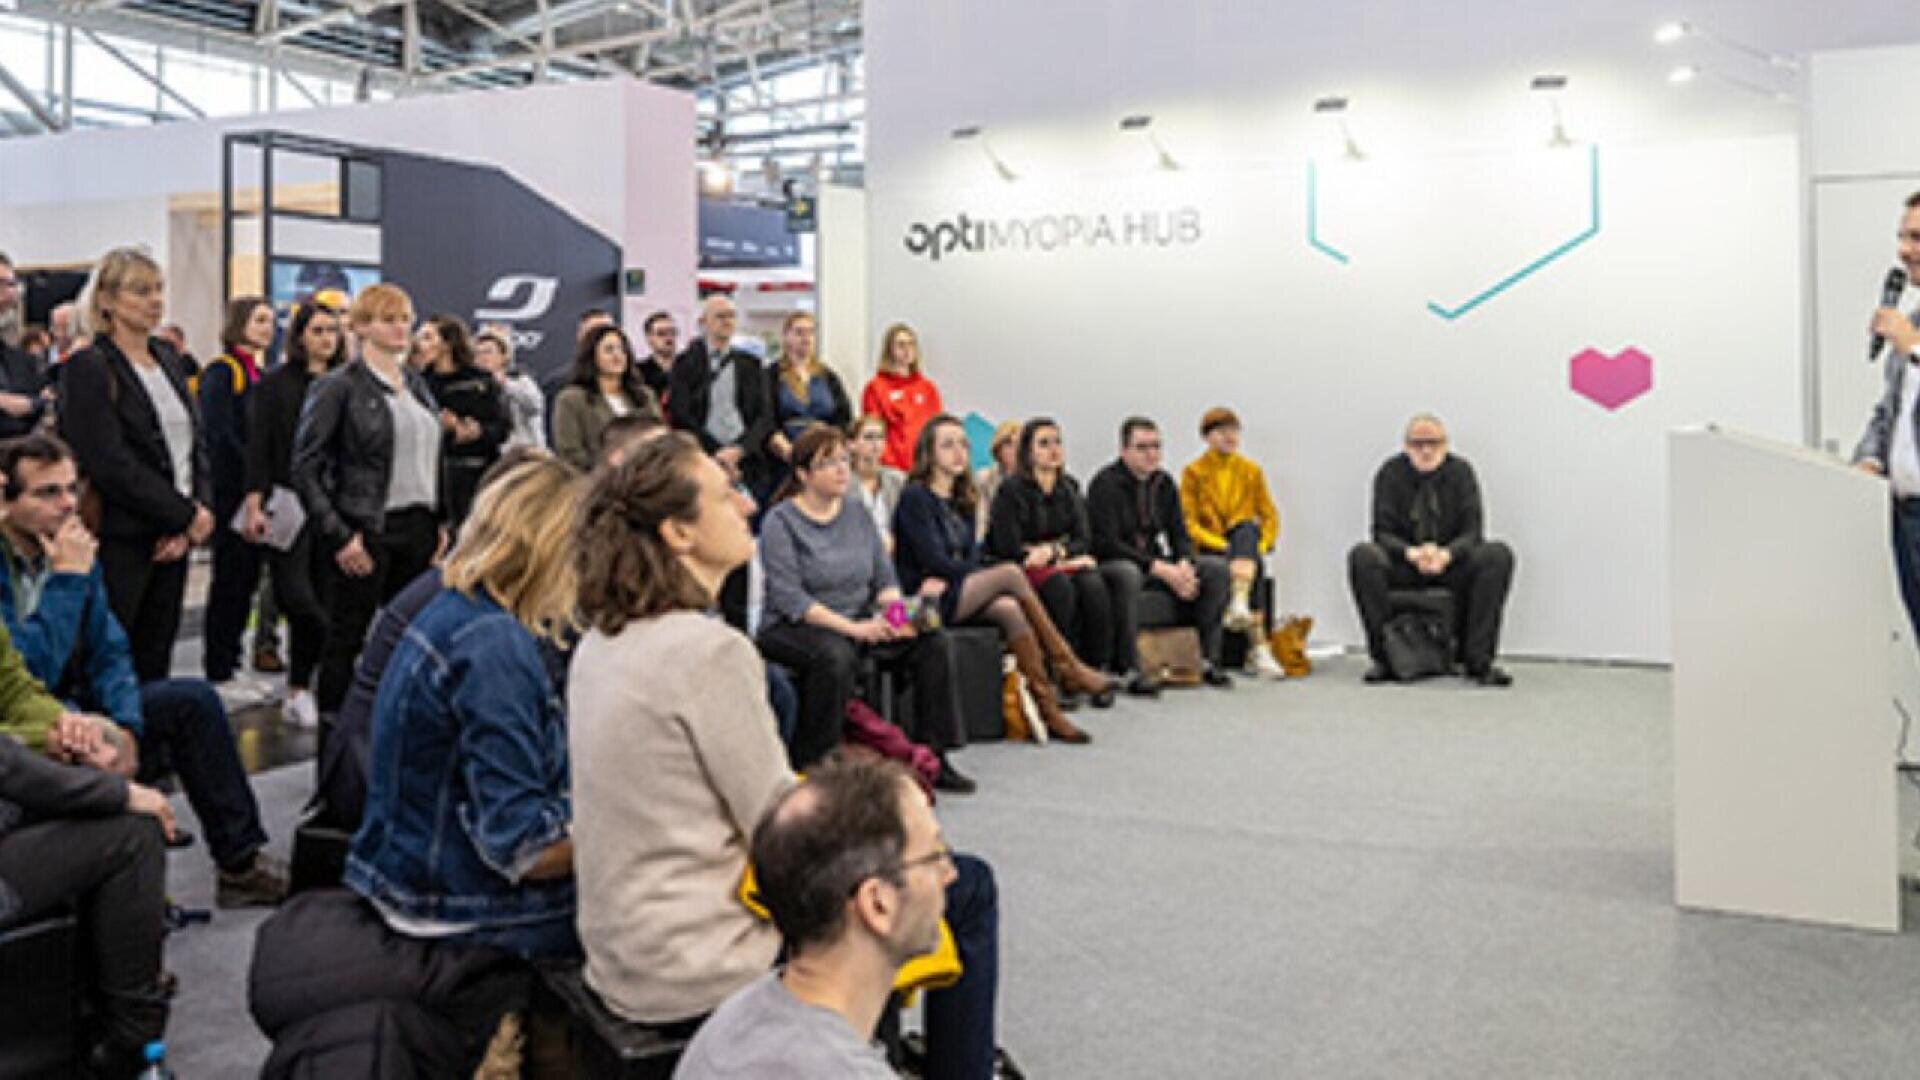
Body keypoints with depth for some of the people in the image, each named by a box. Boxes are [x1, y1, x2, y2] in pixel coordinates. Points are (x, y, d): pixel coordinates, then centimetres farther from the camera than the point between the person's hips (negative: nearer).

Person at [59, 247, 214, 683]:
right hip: (121, 543, -7)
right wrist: (185, 515, -11)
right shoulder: (89, 368, -9)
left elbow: (196, 443, 12)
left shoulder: (167, 358, 14)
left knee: (155, 663, 10)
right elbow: (109, 464, -16)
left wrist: (193, 516, -3)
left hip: (175, 536, 7)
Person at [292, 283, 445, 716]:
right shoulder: (338, 386, -6)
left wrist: (440, 522, 11)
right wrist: (338, 536, -15)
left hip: (417, 529, 6)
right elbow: (306, 467, -10)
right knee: (346, 637, 2)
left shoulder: (417, 384, 14)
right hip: (365, 533, -6)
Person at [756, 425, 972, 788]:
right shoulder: (780, 521, -7)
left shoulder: (857, 513, 11)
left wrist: (896, 615, -13)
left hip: (862, 622, 6)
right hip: (794, 628, -6)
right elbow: (789, 598, -16)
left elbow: (885, 578, 10)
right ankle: (806, 767, -24)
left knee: (935, 643, -13)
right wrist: (852, 628, -25)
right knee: (836, 655, -39)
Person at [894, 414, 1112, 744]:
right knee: (1010, 573, -26)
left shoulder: (962, 501, 18)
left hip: (957, 594, 6)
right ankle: (1067, 668, -23)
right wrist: (993, 578, -14)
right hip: (927, 601, -6)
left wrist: (948, 580, -11)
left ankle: (1047, 708, -32)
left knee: (1010, 610, -27)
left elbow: (971, 557, 13)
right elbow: (933, 559, -13)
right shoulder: (915, 497, -5)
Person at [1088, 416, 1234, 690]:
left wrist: (1184, 565, -16)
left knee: (1217, 568, -11)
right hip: (1113, 564, -7)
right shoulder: (1106, 483, -12)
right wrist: (1161, 570, -25)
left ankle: (1208, 661, -10)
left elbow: (1179, 534, 9)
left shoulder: (1164, 483, 9)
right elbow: (1107, 544, -20)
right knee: (1127, 574, -42)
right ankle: (1130, 668, -37)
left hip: (1157, 562, 7)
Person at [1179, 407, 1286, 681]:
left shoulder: (1251, 470, 16)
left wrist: (1262, 545, -7)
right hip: (1210, 551, -2)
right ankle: (1259, 649, -43)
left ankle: (1239, 604, -52)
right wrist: (1222, 545, -17)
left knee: (1246, 528, -35)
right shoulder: (1193, 472, 6)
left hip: (1247, 541, 2)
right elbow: (1188, 523, -3)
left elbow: (1270, 516, 13)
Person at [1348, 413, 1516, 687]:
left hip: (1450, 563, 1)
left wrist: (1446, 554, -30)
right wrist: (1411, 553, -31)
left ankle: (1478, 660, -24)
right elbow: (1382, 532, -9)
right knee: (1362, 556, -31)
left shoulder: (1460, 471, -3)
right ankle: (1384, 658, -25)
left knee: (1499, 555, -27)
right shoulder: (1390, 473, -5)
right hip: (1403, 565, -1)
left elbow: (1472, 531, -8)